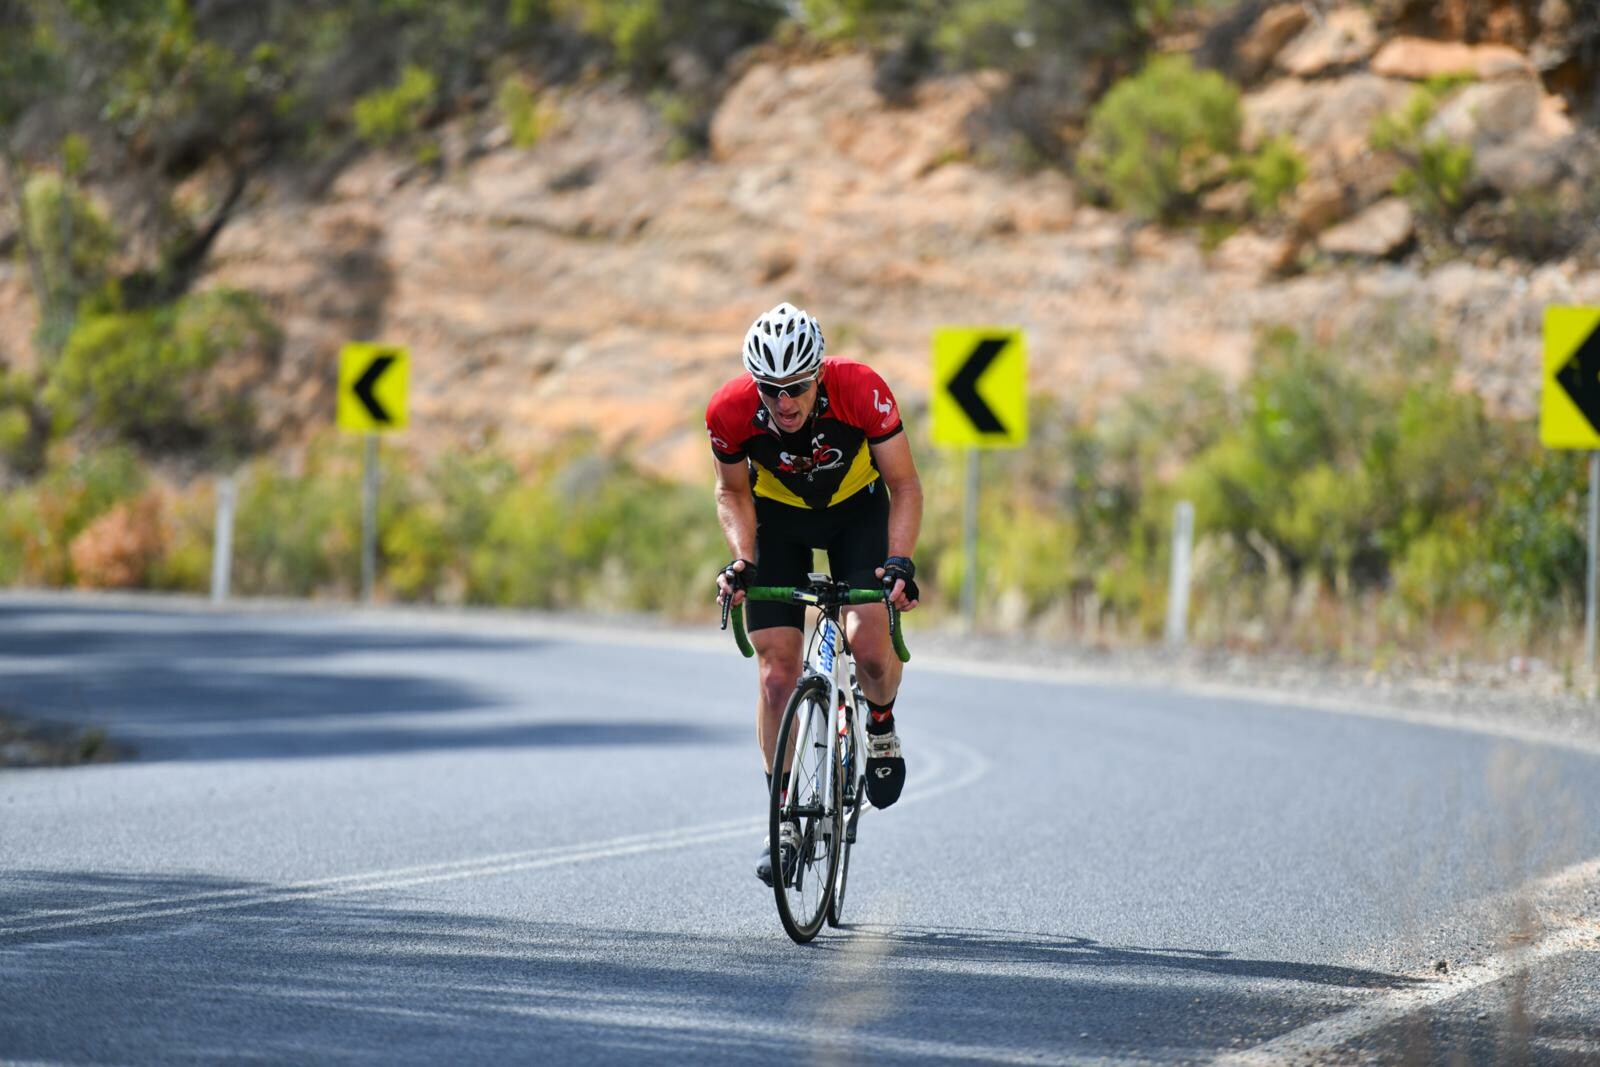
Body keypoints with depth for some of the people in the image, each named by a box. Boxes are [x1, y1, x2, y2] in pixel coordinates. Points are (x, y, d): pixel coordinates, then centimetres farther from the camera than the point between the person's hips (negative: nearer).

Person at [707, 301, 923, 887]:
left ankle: (881, 725, 11)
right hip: (778, 516, 1)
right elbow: (732, 493, -8)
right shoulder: (730, 411, -28)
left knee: (868, 645, -23)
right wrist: (742, 559, -23)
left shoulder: (861, 390, -33)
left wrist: (899, 559, -34)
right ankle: (784, 819, 3)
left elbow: (905, 486, -21)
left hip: (857, 509, -1)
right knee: (776, 673, -8)